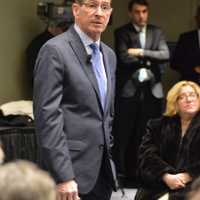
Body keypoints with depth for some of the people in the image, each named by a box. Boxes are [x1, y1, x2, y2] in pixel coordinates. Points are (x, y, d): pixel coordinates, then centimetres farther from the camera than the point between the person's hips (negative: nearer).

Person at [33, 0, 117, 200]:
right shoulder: (55, 50, -10)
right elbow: (47, 116, -16)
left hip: (102, 171, 7)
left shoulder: (109, 55, 15)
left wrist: (108, 158, 17)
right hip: (72, 169, -7)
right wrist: (63, 177, -20)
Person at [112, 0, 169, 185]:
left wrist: (141, 53, -9)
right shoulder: (122, 33, 1)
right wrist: (148, 60, -5)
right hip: (128, 90, -3)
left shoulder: (156, 32, 13)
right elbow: (124, 58, -12)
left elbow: (165, 55, -1)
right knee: (123, 134, -1)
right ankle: (121, 172, 7)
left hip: (152, 89, 3)